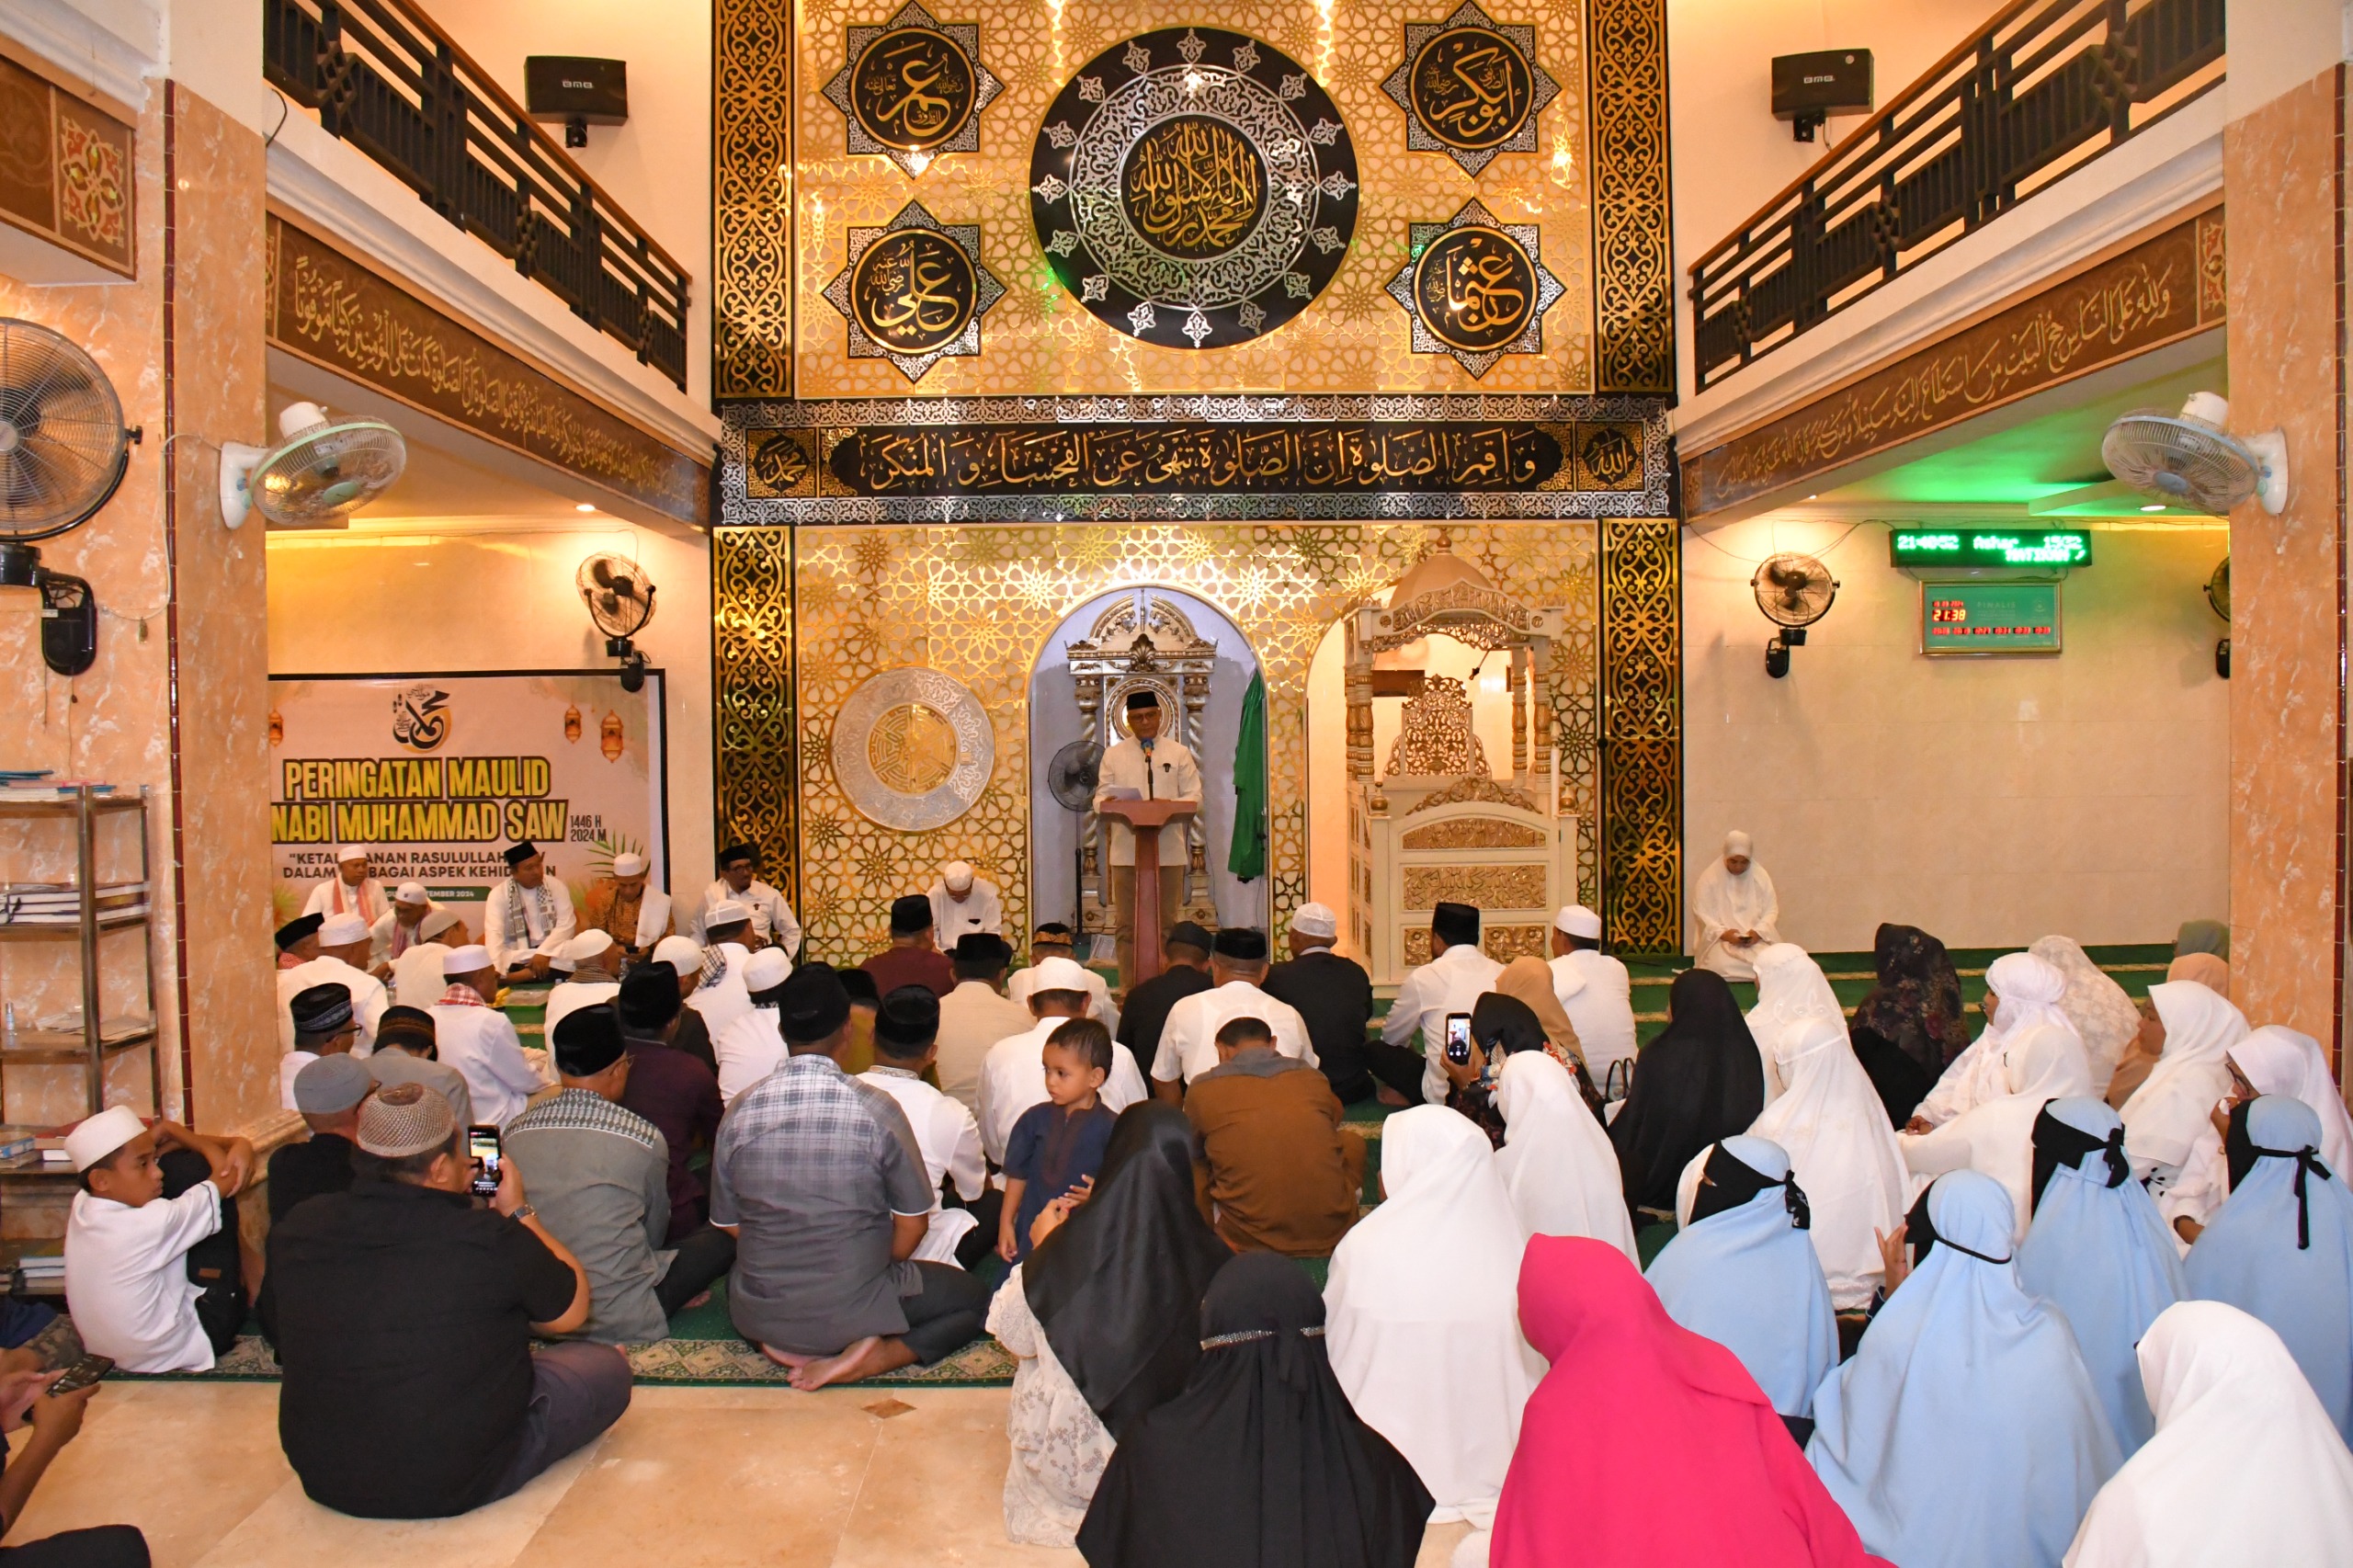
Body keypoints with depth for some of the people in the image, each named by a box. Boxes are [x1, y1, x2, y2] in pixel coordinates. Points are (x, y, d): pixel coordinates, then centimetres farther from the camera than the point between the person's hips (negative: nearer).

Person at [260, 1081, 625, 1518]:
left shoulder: (296, 1231, -13)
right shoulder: (490, 1241, -26)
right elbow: (573, 1309, -7)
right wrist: (518, 1212, 3)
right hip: (454, 1485, -5)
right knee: (608, 1366, 11)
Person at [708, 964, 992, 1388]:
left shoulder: (740, 1111, -8)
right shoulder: (876, 1109, -17)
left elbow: (728, 1224, 4)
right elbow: (913, 1223, -7)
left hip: (759, 1315, 4)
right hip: (851, 1311, -3)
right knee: (974, 1297, 17)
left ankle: (779, 1342, 8)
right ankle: (872, 1355, -6)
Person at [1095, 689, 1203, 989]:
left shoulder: (1179, 753, 9)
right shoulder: (1113, 754, 11)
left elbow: (1194, 797, 3)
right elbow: (1100, 797, 6)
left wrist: (1170, 804, -17)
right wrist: (1108, 802, -18)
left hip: (1169, 849, 0)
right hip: (1126, 850, 0)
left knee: (1166, 922, 5)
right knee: (1126, 924, 2)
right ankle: (1128, 989, 9)